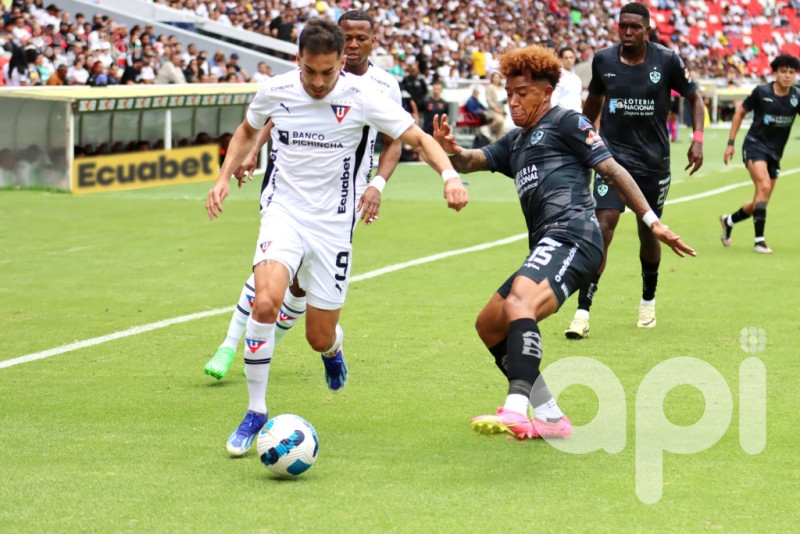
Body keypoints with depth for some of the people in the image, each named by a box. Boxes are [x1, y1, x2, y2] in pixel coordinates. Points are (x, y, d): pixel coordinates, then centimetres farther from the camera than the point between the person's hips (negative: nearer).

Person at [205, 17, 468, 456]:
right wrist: (224, 178, 8)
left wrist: (449, 174, -23)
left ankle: (333, 349, 46)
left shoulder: (360, 97, -11)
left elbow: (417, 138, -5)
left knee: (320, 339, 3)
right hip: (284, 211, 0)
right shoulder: (275, 91, -4)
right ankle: (256, 412, -12)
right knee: (265, 302, -28)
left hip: (333, 223, 0)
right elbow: (248, 130, 18)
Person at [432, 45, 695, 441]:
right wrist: (452, 151, -6)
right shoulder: (515, 142, 30)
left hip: (572, 234, -10)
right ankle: (550, 416, 9)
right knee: (489, 325, 11)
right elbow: (472, 161, 18)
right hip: (547, 248, 10)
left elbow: (612, 171, 1)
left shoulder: (566, 122, 6)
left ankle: (517, 410, -49)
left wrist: (652, 221, -5)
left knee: (518, 304, -32)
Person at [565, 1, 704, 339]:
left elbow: (693, 97, 6)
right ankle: (582, 314, -17)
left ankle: (648, 301, 38)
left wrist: (698, 139, -6)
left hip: (653, 161, 0)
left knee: (648, 233, 11)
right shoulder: (603, 60, -2)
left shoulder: (667, 61, -7)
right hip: (613, 156, 0)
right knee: (601, 228, -15)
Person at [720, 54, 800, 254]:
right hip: (755, 146, -4)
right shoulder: (761, 92, -8)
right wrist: (731, 142, 0)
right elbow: (740, 112, 4)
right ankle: (759, 241, -23)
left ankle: (729, 221, 37)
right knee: (764, 186, -25)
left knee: (760, 202, 9)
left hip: (775, 153, 4)